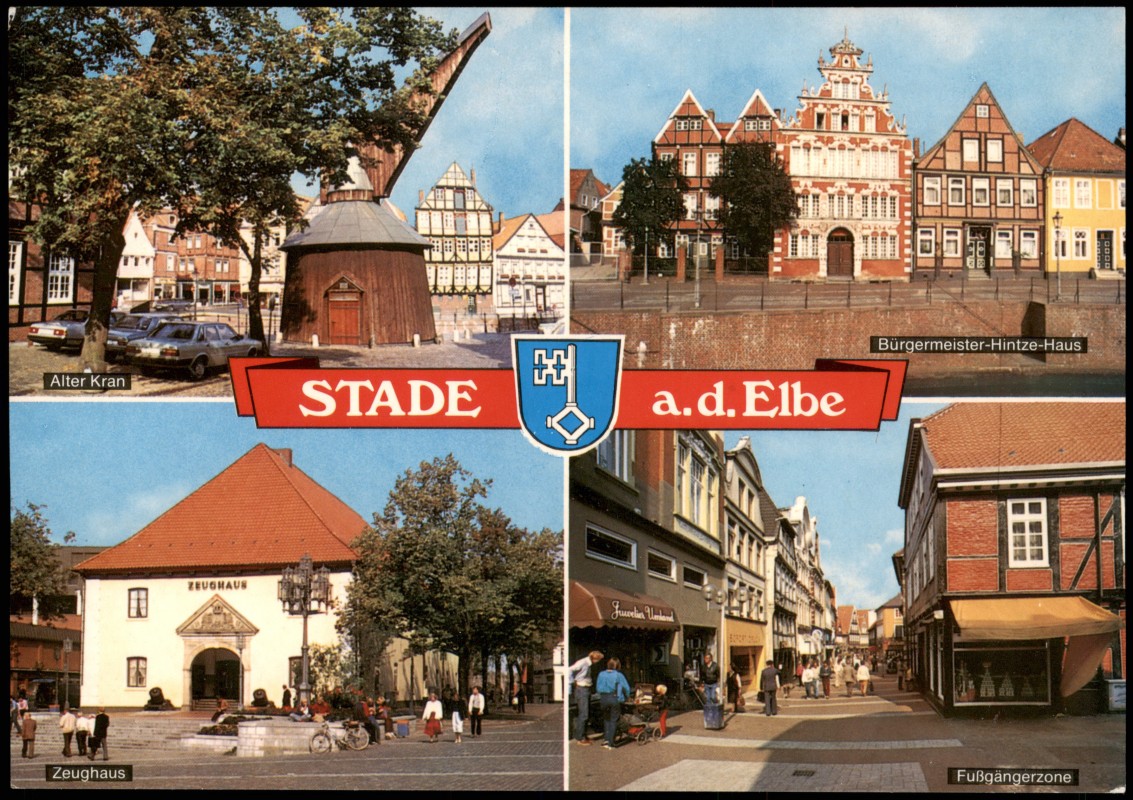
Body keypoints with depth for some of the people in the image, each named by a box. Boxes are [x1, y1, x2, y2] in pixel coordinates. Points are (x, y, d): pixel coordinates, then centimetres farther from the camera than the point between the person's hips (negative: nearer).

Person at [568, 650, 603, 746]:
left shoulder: (588, 664, 12)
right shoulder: (582, 663, -16)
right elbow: (570, 670, -24)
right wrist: (572, 682, -17)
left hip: (587, 690, 9)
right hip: (581, 690, -9)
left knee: (587, 714, 13)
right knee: (583, 714, -8)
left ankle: (583, 735, 21)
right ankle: (580, 738, -3)